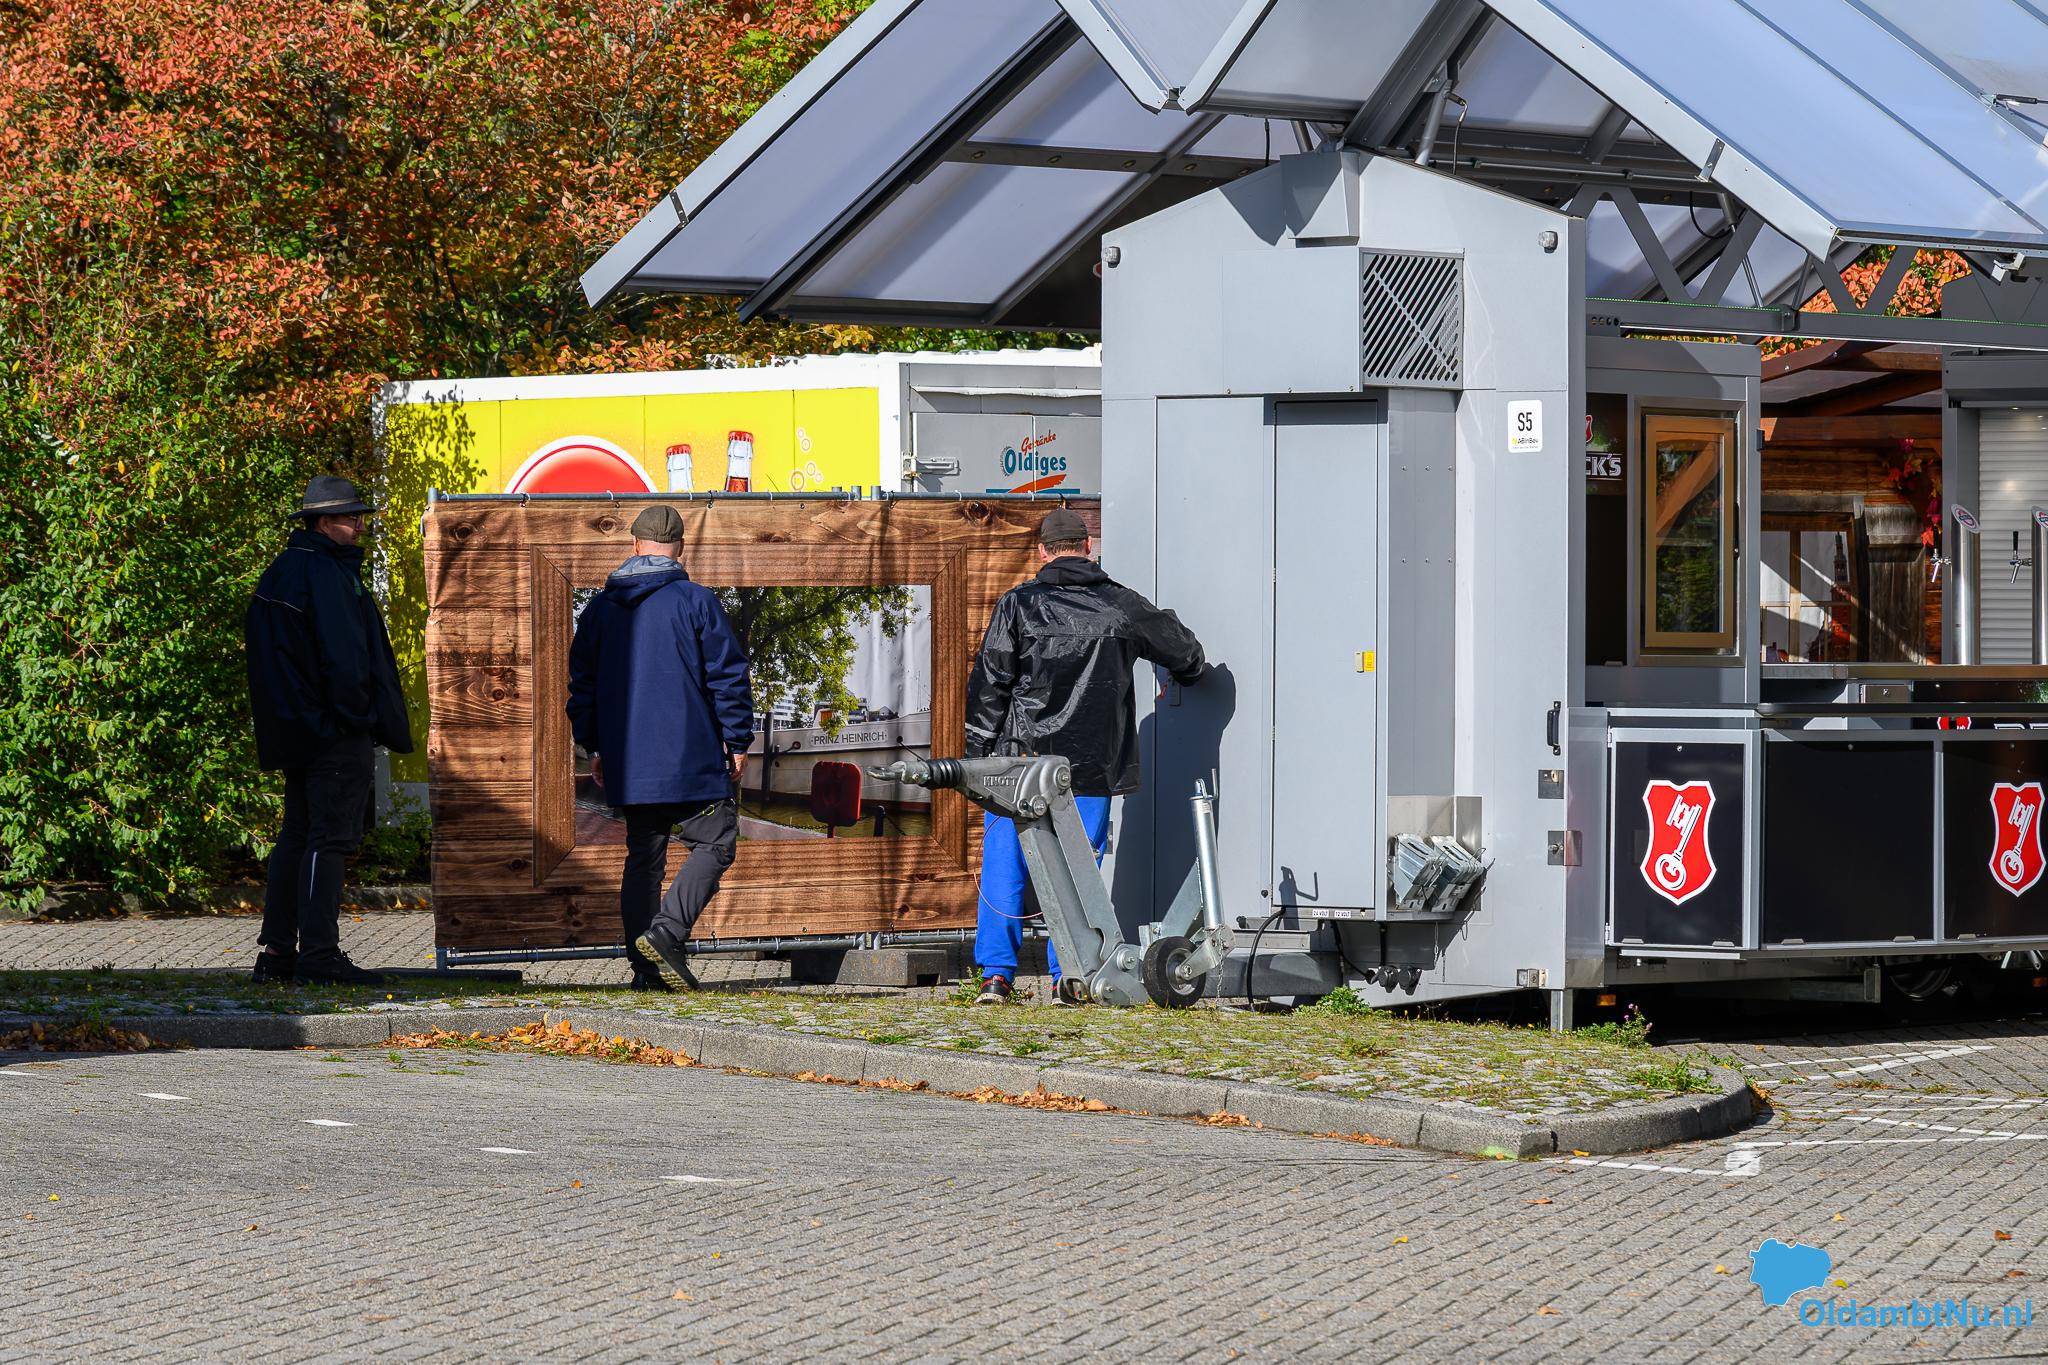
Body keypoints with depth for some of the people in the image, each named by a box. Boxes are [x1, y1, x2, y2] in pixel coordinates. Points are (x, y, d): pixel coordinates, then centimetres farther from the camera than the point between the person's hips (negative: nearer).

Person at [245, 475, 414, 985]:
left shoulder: (279, 574, 16)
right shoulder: (327, 574, -15)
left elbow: (263, 652, 20)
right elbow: (343, 656, -21)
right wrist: (362, 716, -11)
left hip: (297, 731, 10)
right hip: (337, 732, -10)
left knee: (297, 836, 13)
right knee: (330, 838, -7)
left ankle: (275, 951, 14)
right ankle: (319, 954, -9)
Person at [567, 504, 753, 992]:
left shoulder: (601, 608, 8)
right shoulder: (696, 602, -7)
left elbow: (582, 682, 15)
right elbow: (728, 677, -7)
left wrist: (596, 748, 24)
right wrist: (737, 741, 3)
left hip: (628, 764, 5)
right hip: (692, 759, -5)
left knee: (643, 857, 12)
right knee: (714, 845, 2)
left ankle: (645, 968, 8)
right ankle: (667, 932, -18)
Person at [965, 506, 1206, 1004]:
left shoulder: (1018, 605, -2)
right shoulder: (1122, 607, 4)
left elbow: (988, 687, -3)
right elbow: (1186, 652, 18)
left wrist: (977, 758, 3)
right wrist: (1181, 676, 42)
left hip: (1022, 758, -1)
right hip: (1092, 766, 1)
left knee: (1004, 865, 5)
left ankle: (996, 974, 1)